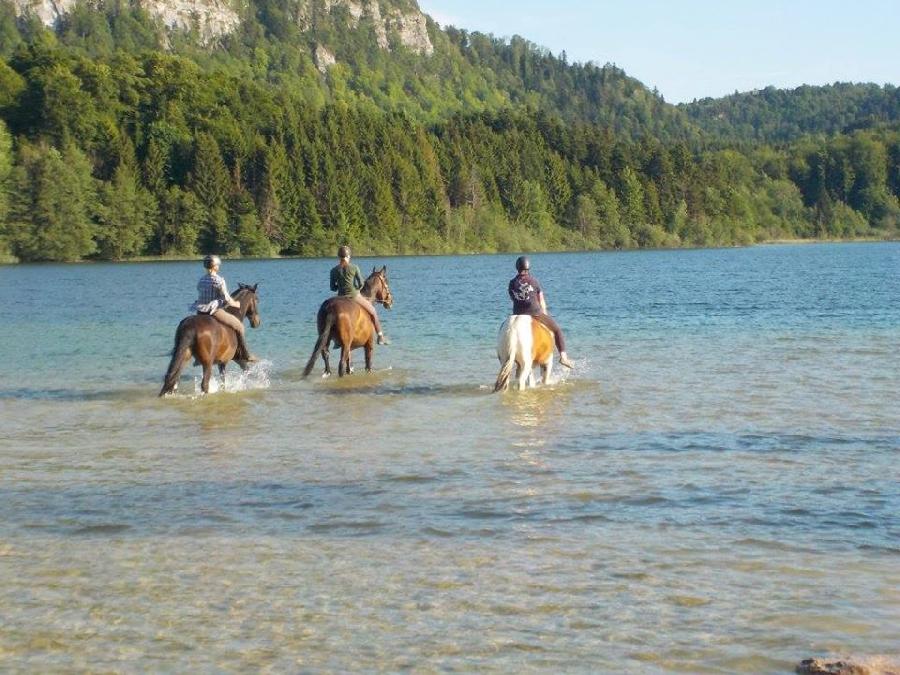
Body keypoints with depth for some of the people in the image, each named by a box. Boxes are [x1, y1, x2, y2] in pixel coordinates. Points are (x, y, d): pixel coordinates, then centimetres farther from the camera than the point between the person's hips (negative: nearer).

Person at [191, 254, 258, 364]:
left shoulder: (201, 280, 10)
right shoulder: (219, 280, -12)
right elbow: (227, 299, -14)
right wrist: (235, 304, 7)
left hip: (200, 313, 7)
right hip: (214, 311, -7)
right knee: (239, 325, 6)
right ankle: (245, 355, 8)